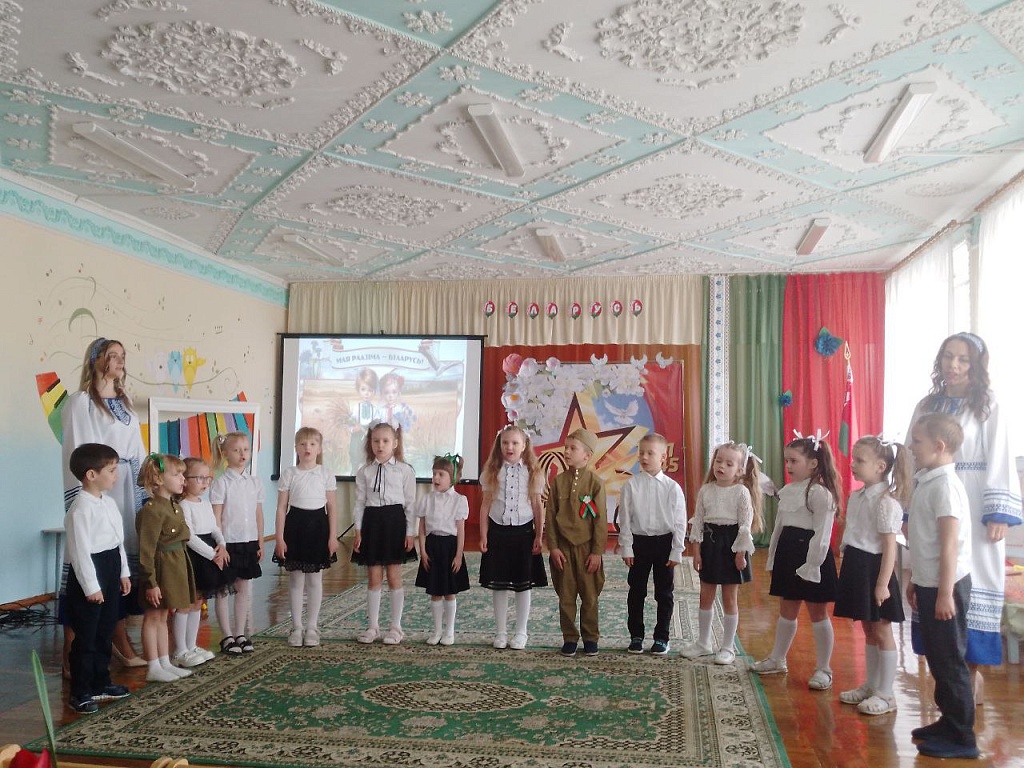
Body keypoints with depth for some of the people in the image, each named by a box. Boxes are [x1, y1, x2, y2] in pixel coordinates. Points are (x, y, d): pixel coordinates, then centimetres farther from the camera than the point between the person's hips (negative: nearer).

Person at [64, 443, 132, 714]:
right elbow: (80, 551, -20)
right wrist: (91, 586, -19)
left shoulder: (109, 503, 9)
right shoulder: (81, 509, -19)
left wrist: (123, 573, 17)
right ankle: (80, 693, 12)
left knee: (105, 632, 17)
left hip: (111, 571, 9)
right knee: (86, 637, 1)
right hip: (89, 573, -9)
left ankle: (100, 683, 30)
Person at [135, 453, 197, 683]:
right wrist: (150, 582, -21)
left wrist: (180, 568, 18)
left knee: (162, 617, 17)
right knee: (152, 617, 4)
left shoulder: (176, 506, 10)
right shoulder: (152, 510, -20)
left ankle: (165, 663, 25)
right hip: (160, 567, -9)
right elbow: (147, 550, -21)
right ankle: (154, 668, 12)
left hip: (175, 566, 9)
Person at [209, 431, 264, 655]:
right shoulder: (221, 483, -9)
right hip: (228, 543, -5)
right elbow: (216, 517, -11)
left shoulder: (255, 482, 5)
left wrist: (260, 543, 8)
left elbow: (259, 515, 9)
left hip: (249, 543, 5)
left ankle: (241, 634, 21)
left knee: (244, 588, 11)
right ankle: (227, 636, 14)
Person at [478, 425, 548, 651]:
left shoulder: (532, 473, 0)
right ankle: (501, 632, 19)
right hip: (498, 531, 1)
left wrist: (539, 536, -2)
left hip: (523, 531, -1)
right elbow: (485, 506, 4)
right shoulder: (492, 472, 2)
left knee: (523, 585, 6)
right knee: (498, 585, 6)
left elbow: (537, 507, 1)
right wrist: (483, 536, 0)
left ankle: (521, 632, 19)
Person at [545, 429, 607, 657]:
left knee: (589, 596, 7)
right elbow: (550, 517, 3)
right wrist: (553, 547, -3)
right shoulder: (558, 482, 1)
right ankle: (569, 638, 21)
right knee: (566, 597, 9)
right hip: (563, 548, 2)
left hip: (587, 547, -2)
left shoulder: (595, 482, -6)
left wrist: (597, 551, -8)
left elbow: (600, 519, -6)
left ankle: (591, 637, 21)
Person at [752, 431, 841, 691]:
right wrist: (773, 558, 15)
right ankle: (777, 659, 30)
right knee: (787, 611, 18)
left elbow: (822, 533, -19)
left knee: (817, 614, 3)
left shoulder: (820, 492, -14)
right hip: (789, 553, 8)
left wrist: (812, 565, -21)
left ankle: (823, 669, 13)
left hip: (810, 555, -8)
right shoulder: (787, 492, 12)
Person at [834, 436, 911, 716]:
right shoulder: (856, 497, 9)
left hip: (874, 569, -8)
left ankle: (886, 694, 14)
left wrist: (882, 584, -21)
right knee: (868, 630, 17)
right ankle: (871, 685, 29)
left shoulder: (886, 502, -17)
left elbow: (889, 546, -19)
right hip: (856, 567, 8)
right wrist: (848, 565, 17)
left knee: (882, 631, 3)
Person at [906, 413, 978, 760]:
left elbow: (949, 545, -21)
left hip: (946, 586, -9)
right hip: (928, 585, 9)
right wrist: (915, 580, 20)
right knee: (937, 659, 18)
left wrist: (945, 594, -21)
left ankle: (962, 738, 14)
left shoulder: (945, 484, -19)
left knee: (950, 662, 2)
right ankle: (948, 722, 31)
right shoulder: (927, 482, 10)